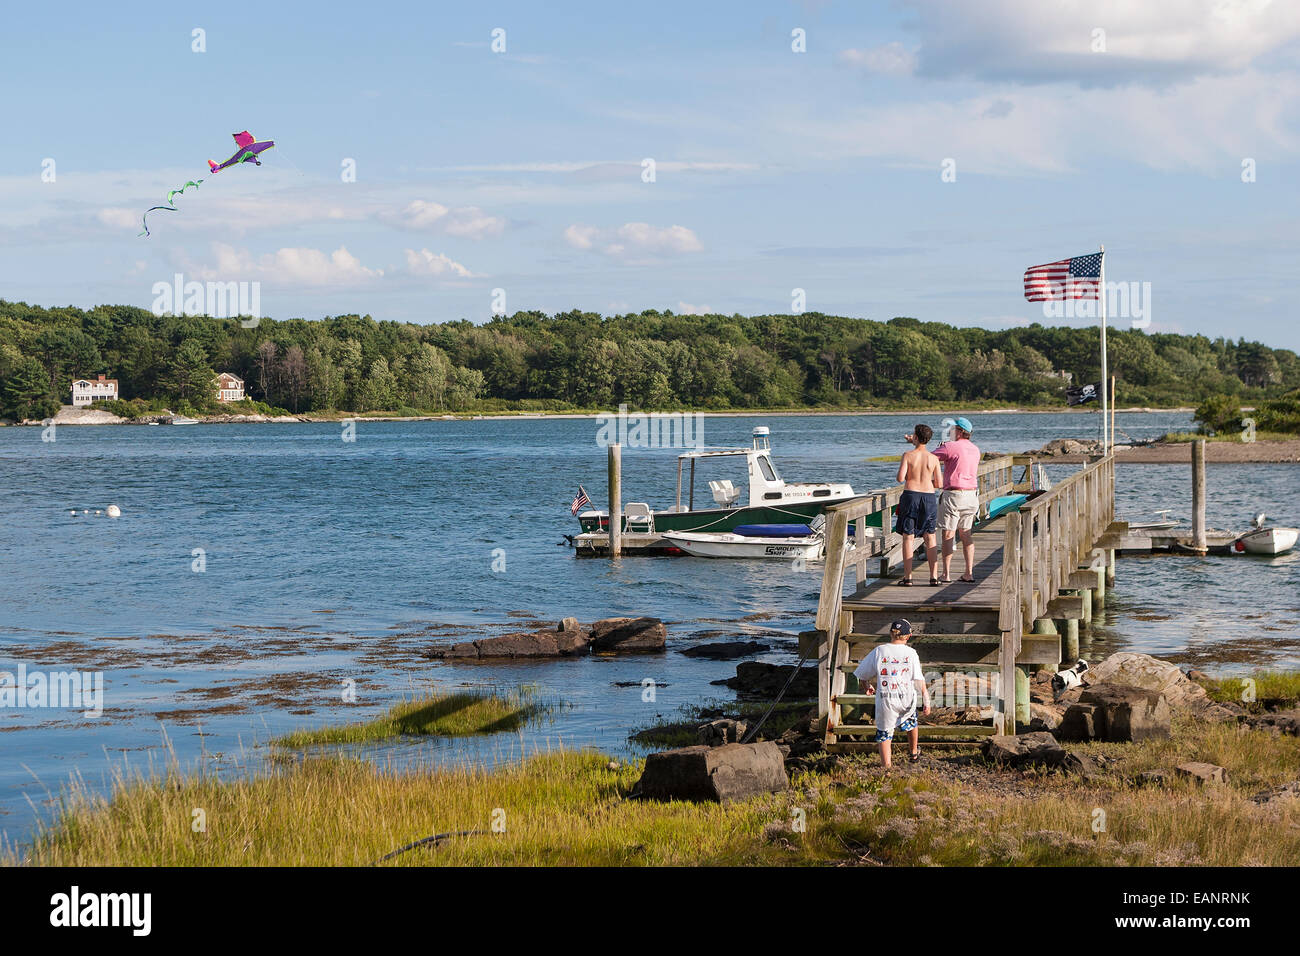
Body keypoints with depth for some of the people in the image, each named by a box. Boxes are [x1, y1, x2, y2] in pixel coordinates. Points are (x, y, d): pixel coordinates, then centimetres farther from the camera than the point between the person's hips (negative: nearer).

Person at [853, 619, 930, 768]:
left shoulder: (879, 651, -4)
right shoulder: (911, 653, -5)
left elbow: (862, 676, 4)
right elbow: (919, 681, -8)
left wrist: (866, 687, 25)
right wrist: (927, 702, -2)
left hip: (885, 700, -1)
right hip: (907, 700, 1)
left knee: (884, 733, 9)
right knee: (911, 721, 31)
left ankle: (887, 767, -1)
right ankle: (914, 753, 49)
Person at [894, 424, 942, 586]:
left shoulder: (908, 456, -6)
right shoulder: (933, 458, 2)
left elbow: (900, 478, -13)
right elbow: (939, 483, 3)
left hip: (910, 495, -2)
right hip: (929, 497, 2)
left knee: (908, 537, 2)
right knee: (930, 538, 9)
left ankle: (907, 577, -2)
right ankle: (934, 576, 3)